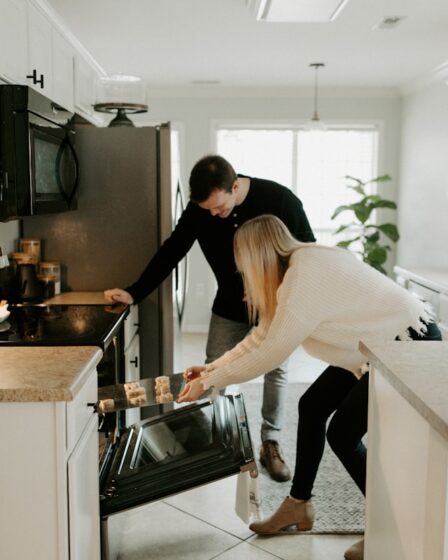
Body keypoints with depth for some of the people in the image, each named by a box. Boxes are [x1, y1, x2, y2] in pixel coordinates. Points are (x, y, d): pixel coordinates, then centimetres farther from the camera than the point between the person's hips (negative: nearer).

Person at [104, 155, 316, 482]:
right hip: (230, 306, 3)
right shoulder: (199, 208, -16)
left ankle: (271, 444, 18)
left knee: (276, 371, 1)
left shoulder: (279, 200, -24)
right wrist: (135, 293, -15)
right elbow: (172, 250, -9)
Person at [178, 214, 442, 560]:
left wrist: (209, 382, -13)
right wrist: (211, 367, 9)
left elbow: (271, 353, -23)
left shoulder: (307, 275, -27)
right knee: (312, 406, 8)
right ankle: (299, 505, 24)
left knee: (343, 433, -8)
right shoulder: (298, 268, 2)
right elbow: (263, 335, 9)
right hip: (382, 343, 10)